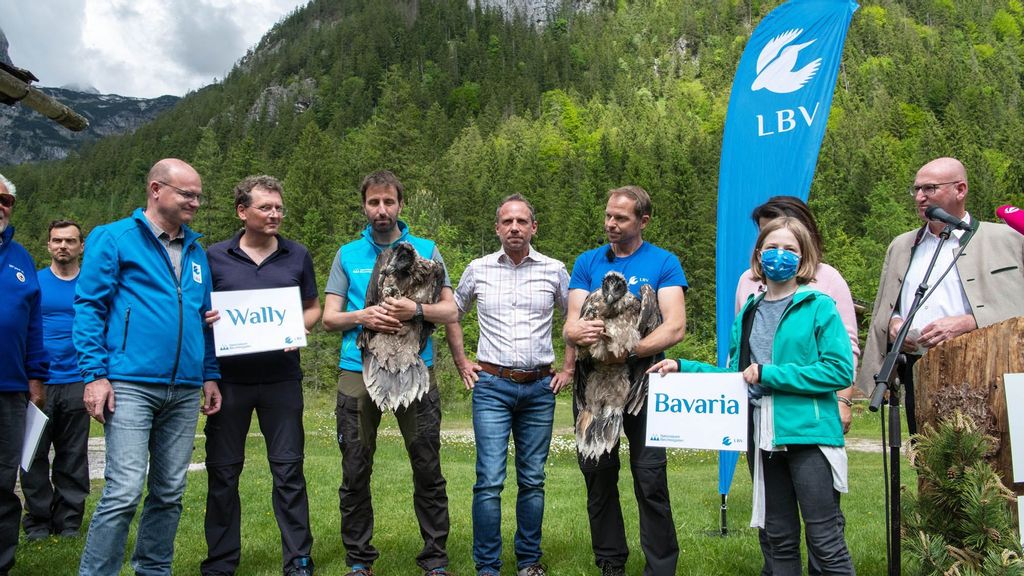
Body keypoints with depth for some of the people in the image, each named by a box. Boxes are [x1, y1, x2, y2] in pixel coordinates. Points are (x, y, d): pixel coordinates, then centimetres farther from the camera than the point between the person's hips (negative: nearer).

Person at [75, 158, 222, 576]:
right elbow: (88, 306, -4)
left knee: (169, 492, 10)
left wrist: (210, 375, 12)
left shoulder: (197, 251, 17)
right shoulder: (113, 238, 1)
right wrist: (95, 374, -12)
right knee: (124, 490, -10)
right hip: (131, 385, -5)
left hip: (184, 391, 6)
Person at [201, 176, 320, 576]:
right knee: (223, 471, 7)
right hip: (228, 379, 0)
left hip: (281, 377, 0)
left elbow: (313, 308, 12)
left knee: (288, 469, 3)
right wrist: (206, 321, -15)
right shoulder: (215, 257, 3)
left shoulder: (297, 256, 6)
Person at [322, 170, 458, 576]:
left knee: (428, 470, 2)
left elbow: (450, 311, 2)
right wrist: (363, 317, -12)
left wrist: (416, 310, -17)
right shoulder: (348, 255, 11)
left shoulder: (425, 250, 8)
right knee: (355, 471, 6)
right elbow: (329, 317, 8)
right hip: (358, 372, 1)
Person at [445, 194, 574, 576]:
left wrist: (568, 368, 8)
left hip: (540, 388, 1)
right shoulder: (478, 270, 4)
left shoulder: (554, 271, 3)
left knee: (533, 481, 9)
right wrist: (462, 364, 10)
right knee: (490, 482, -5)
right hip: (492, 386, -1)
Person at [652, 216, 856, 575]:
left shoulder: (819, 307, -5)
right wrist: (683, 368, 7)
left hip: (808, 435, -5)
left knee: (826, 544, 0)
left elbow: (840, 370, -15)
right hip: (766, 438, 6)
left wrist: (769, 374, -16)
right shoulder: (749, 313, 12)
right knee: (780, 539, 16)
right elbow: (735, 375, 17)